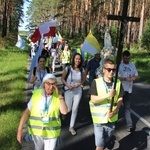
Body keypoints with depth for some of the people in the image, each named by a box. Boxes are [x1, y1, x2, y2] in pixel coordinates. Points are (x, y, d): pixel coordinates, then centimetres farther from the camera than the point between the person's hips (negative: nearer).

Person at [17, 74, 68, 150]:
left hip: (51, 131, -1)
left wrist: (59, 95, -30)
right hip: (36, 129, 2)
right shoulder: (36, 94, -12)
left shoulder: (58, 96, -14)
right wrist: (19, 130, -14)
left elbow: (64, 111, -26)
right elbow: (27, 112, -10)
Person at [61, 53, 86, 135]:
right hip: (68, 91, -2)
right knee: (68, 109, 4)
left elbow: (83, 79, 7)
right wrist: (67, 85, -19)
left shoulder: (82, 70, -7)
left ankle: (71, 127, 23)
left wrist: (80, 84, -13)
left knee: (75, 109, 7)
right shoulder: (68, 68, -15)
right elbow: (62, 78, -4)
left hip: (78, 92, 2)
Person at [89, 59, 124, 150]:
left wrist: (114, 111, -18)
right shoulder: (96, 82, -12)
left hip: (112, 118, 4)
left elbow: (120, 99, -1)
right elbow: (93, 99, -16)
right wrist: (108, 95, -28)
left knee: (106, 140, 24)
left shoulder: (118, 83, -3)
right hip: (99, 118, -3)